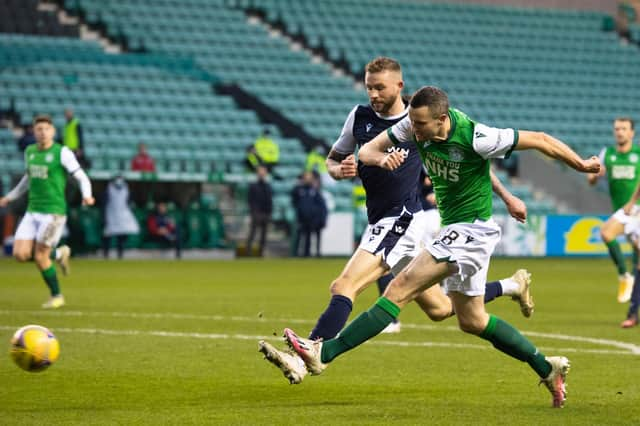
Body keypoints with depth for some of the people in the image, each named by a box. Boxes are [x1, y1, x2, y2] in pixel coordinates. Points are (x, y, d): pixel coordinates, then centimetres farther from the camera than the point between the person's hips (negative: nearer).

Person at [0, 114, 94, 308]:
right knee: (20, 254, -6)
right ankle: (59, 254, 21)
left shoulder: (62, 153, -9)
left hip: (54, 211, -6)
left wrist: (87, 195, -28)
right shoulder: (30, 151, 10)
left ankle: (56, 296, 15)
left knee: (40, 257, -7)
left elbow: (82, 177, -9)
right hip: (32, 211, 6)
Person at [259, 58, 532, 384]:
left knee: (344, 286, -23)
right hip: (379, 222, 7)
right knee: (439, 309, 17)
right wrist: (339, 170, -6)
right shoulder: (360, 116, 7)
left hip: (402, 219, -7)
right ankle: (511, 286, 36)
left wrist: (507, 197, 10)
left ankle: (302, 361, -30)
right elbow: (333, 159, 19)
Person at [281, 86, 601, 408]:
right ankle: (548, 369, 26)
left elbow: (539, 140, -14)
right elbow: (366, 151, -4)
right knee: (472, 321, 16)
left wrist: (582, 165, -1)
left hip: (471, 230, -9)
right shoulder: (416, 125, -7)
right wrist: (382, 158, -29)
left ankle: (323, 354, -20)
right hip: (453, 228, 9)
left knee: (400, 288, -16)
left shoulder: (474, 137, -25)